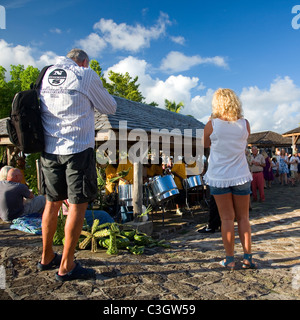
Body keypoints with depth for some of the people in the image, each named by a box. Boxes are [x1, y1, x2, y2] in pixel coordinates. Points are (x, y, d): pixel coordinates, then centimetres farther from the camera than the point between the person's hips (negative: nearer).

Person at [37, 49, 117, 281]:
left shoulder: (45, 75, 13)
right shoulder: (86, 75, -1)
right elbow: (110, 108, 6)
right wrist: (93, 98, 25)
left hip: (49, 149, 6)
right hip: (78, 149, -6)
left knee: (52, 203, 15)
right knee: (78, 205, 1)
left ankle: (47, 258, 28)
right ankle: (66, 266, 6)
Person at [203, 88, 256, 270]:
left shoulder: (212, 125, -11)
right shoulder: (245, 124, -3)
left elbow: (205, 145, 5)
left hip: (219, 178, -1)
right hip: (241, 176, 2)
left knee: (227, 218, 6)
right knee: (243, 218, 13)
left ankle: (230, 260, 15)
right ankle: (248, 258, 20)